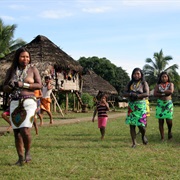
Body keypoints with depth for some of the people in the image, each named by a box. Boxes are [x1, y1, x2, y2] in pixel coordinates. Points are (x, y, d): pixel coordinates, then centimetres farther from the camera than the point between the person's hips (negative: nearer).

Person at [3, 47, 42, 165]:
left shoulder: (33, 69, 3)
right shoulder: (11, 71, 11)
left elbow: (39, 85, -4)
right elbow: (5, 88, 14)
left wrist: (23, 85, -13)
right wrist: (10, 86, -9)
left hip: (29, 102, -3)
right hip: (15, 103, 4)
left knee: (25, 130, -16)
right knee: (17, 132, 3)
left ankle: (27, 152, 8)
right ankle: (20, 158, 13)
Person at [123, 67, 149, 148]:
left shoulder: (144, 83, 3)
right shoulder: (130, 83, 12)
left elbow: (147, 94, -11)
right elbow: (124, 94, 5)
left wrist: (136, 95, -16)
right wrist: (131, 94, -14)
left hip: (141, 106, -3)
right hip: (131, 106, 3)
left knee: (140, 124, -7)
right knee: (131, 124, -2)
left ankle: (143, 136, 26)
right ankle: (134, 142, 7)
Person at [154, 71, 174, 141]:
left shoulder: (170, 84, 8)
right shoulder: (158, 85, 9)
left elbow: (171, 91, -11)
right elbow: (155, 94, -4)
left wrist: (161, 91, -5)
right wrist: (165, 93, -12)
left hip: (168, 103, -1)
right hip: (160, 104, 1)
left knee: (169, 120, -8)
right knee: (161, 121, -2)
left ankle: (169, 131, 25)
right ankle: (162, 137, 5)